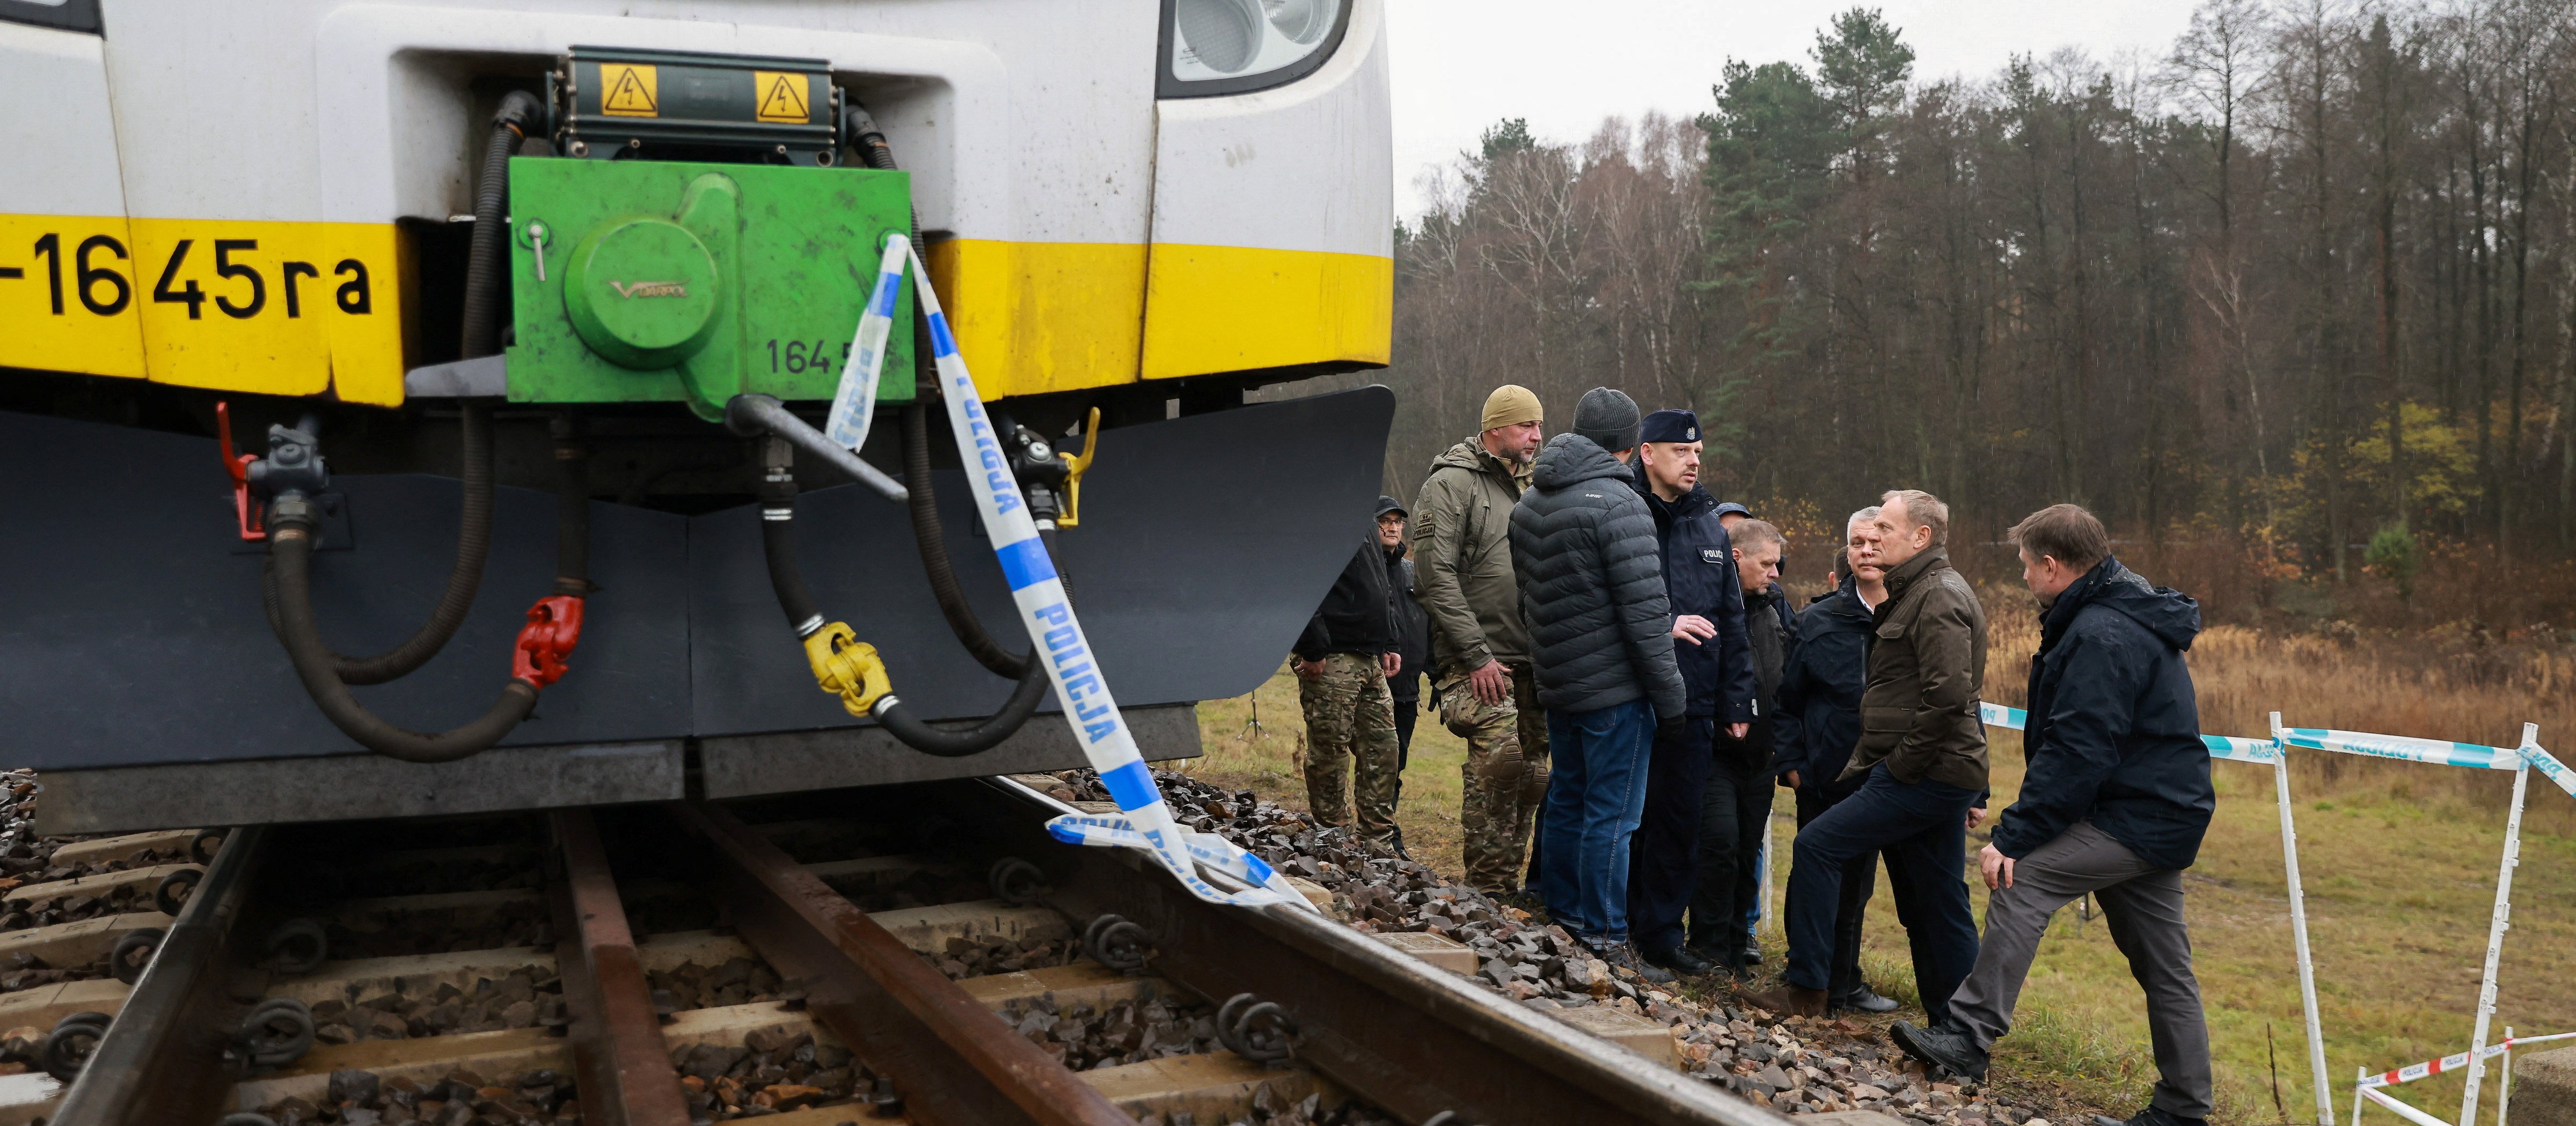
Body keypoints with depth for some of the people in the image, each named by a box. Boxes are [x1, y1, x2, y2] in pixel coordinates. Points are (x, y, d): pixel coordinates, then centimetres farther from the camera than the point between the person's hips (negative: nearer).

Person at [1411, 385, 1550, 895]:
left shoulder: (1530, 487, 19)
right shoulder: (1451, 485, -6)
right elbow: (1435, 576, -14)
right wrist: (1476, 655, -18)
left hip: (1531, 660, 8)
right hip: (1481, 661, -8)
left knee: (1531, 774, 8)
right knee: (1498, 759, -19)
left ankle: (1509, 886, 18)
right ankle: (1488, 888, -8)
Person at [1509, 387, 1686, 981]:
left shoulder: (1529, 503, 10)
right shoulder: (1618, 505, -16)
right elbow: (1645, 612, -17)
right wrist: (1671, 699, -11)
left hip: (1557, 685, 8)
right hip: (1615, 688, -8)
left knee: (1567, 802, 17)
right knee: (1611, 816, -2)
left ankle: (1561, 920, 26)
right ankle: (1605, 943, 3)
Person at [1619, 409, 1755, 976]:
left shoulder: (1711, 529, 14)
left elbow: (1732, 622, 17)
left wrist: (1737, 702, 13)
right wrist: (1662, 626, -18)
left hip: (1693, 705, 5)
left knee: (1680, 822, 8)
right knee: (1627, 816, 2)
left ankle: (1661, 932, 19)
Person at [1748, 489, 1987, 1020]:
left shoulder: (1939, 597, -13)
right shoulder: (1915, 593, 20)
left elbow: (1948, 696, -24)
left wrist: (1901, 766, -18)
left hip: (1925, 777, -10)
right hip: (1940, 775, 10)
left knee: (1818, 845, -10)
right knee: (1935, 905, 12)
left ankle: (1805, 989, -3)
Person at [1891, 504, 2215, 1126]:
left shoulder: (2100, 636, -18)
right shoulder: (2133, 618, 16)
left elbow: (2074, 754, -24)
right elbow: (2074, 741, 19)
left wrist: (2013, 836, -22)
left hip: (2136, 816, -11)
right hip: (2166, 812, 11)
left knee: (2022, 881, -14)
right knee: (2162, 964, 13)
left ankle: (1970, 1034, -13)